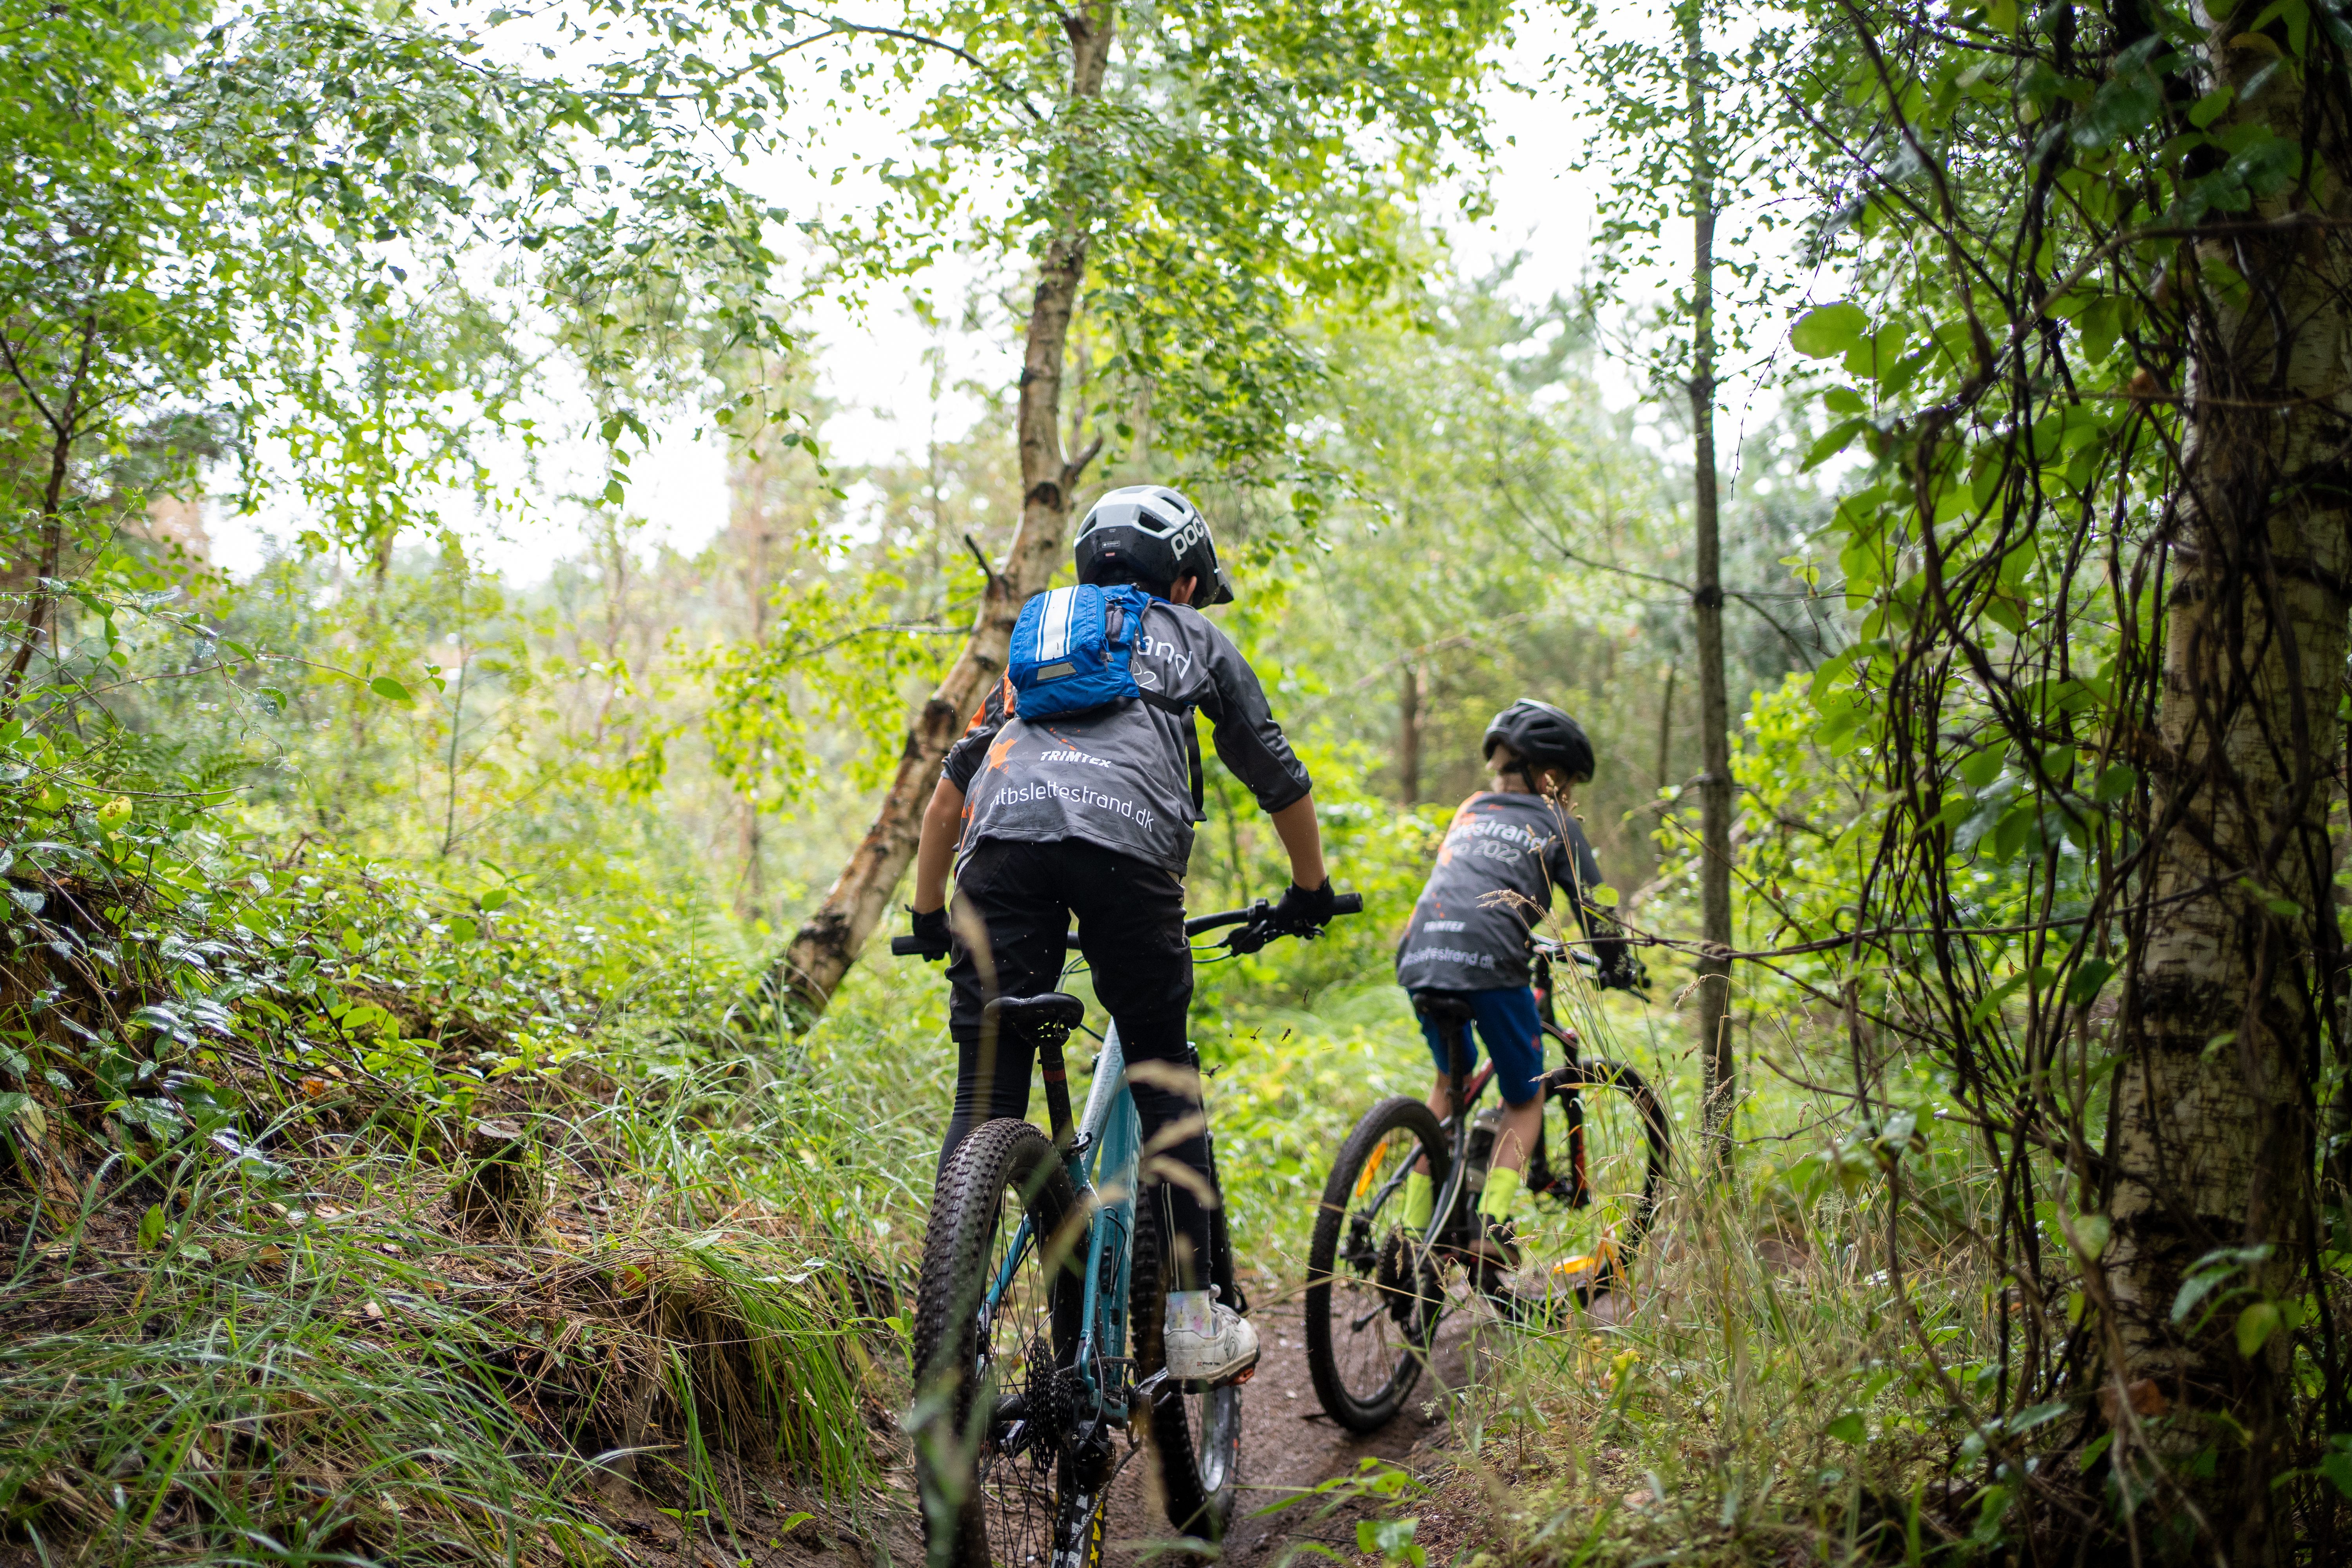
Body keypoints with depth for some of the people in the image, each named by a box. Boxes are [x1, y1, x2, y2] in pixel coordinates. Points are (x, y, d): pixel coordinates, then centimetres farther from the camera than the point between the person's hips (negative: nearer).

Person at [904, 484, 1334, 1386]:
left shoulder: (1035, 634, 37)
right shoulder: (1194, 638, 30)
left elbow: (949, 793, 32)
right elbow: (1282, 784, 32)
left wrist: (928, 915, 40)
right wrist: (1310, 892, 46)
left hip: (1003, 840, 2)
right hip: (1127, 845, -2)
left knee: (985, 1096, 4)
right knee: (1164, 1078, 13)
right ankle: (1192, 1320, 11)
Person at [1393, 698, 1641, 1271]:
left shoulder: (1470, 810, 29)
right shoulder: (1557, 826, 16)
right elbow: (1592, 910, 15)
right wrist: (1620, 967, 33)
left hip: (1419, 957, 5)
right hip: (1488, 963, -5)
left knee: (1450, 1081, 28)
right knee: (1526, 1100, 15)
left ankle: (1414, 1227, 20)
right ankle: (1492, 1225, -5)